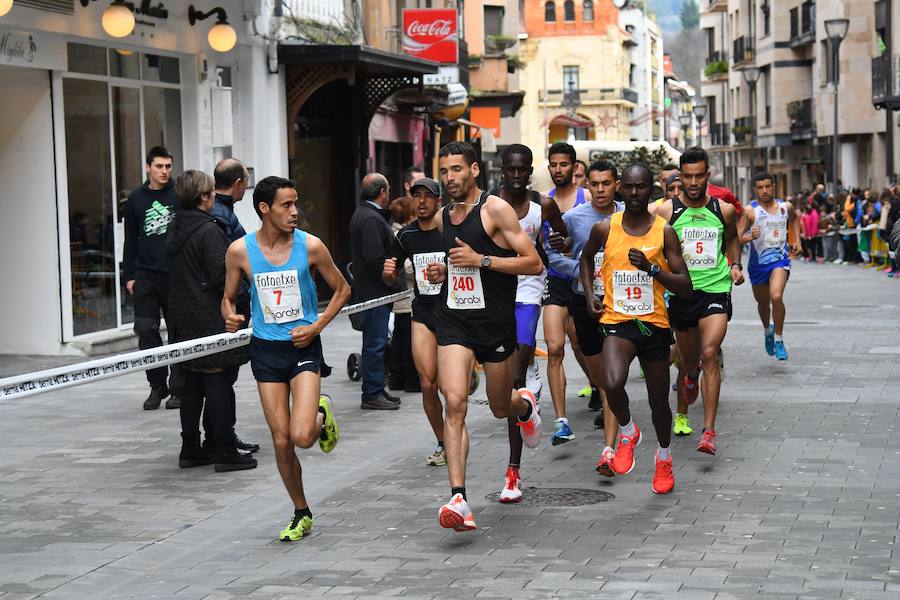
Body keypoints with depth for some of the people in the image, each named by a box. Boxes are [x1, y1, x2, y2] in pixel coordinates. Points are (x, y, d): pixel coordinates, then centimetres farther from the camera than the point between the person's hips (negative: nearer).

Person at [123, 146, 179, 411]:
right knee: (146, 330, -2)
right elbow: (130, 240, 13)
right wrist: (129, 275, 8)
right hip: (146, 276, 2)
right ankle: (157, 385, 10)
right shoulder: (136, 198, 9)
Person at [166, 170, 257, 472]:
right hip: (211, 319, -8)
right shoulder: (209, 230, -15)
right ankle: (225, 451, -1)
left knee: (191, 384, 13)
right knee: (219, 383, -3)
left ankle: (190, 449, 17)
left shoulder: (175, 229, 11)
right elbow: (222, 276, -18)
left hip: (184, 318, 8)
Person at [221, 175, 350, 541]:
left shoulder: (310, 246, -8)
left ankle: (322, 416, 18)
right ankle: (301, 514, 22)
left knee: (302, 436, -18)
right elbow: (228, 298, 9)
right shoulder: (240, 250, -5)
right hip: (265, 350, 2)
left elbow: (342, 289, 5)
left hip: (303, 346, -2)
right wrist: (230, 317, -13)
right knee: (281, 441, 3)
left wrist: (316, 328, -7)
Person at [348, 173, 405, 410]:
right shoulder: (371, 219, -18)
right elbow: (375, 259, -24)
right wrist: (397, 285, -15)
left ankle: (376, 390, 22)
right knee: (375, 343, -6)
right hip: (375, 291, -11)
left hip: (373, 291, 11)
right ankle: (372, 395, -3)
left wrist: (397, 284, 17)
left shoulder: (363, 214, 17)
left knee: (376, 342, 15)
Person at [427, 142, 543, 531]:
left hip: (495, 320, -3)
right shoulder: (442, 218, 10)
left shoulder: (496, 209, -8)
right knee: (454, 401, -16)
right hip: (453, 319, 3)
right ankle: (458, 498, -20)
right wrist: (442, 271, 6)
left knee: (500, 407, 12)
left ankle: (525, 406, 52)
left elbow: (534, 264, -11)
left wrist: (480, 260, -18)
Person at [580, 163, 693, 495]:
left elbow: (685, 287, -5)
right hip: (617, 321, 0)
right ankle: (627, 433, 3)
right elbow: (586, 256, 23)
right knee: (613, 384, -29)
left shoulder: (664, 231, -4)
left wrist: (652, 268, -20)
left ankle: (664, 458, 40)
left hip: (654, 324, 1)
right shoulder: (604, 228, 0)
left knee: (659, 401, 12)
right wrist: (589, 293, 9)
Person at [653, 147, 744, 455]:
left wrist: (735, 264, 9)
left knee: (709, 353, -19)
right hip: (682, 292, 1)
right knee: (689, 361, 14)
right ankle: (681, 413, 48)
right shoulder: (666, 211, -4)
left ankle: (709, 431, -20)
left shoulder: (724, 209, 3)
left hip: (716, 289, -1)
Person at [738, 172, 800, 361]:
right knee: (763, 302, 17)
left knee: (776, 297, -24)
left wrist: (797, 240, 16)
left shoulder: (786, 207, 2)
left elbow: (794, 219, 27)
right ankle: (768, 330, 49)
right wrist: (750, 237, -32)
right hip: (758, 262, 0)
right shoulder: (750, 211, -9)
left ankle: (779, 340, -8)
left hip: (780, 259, 0)